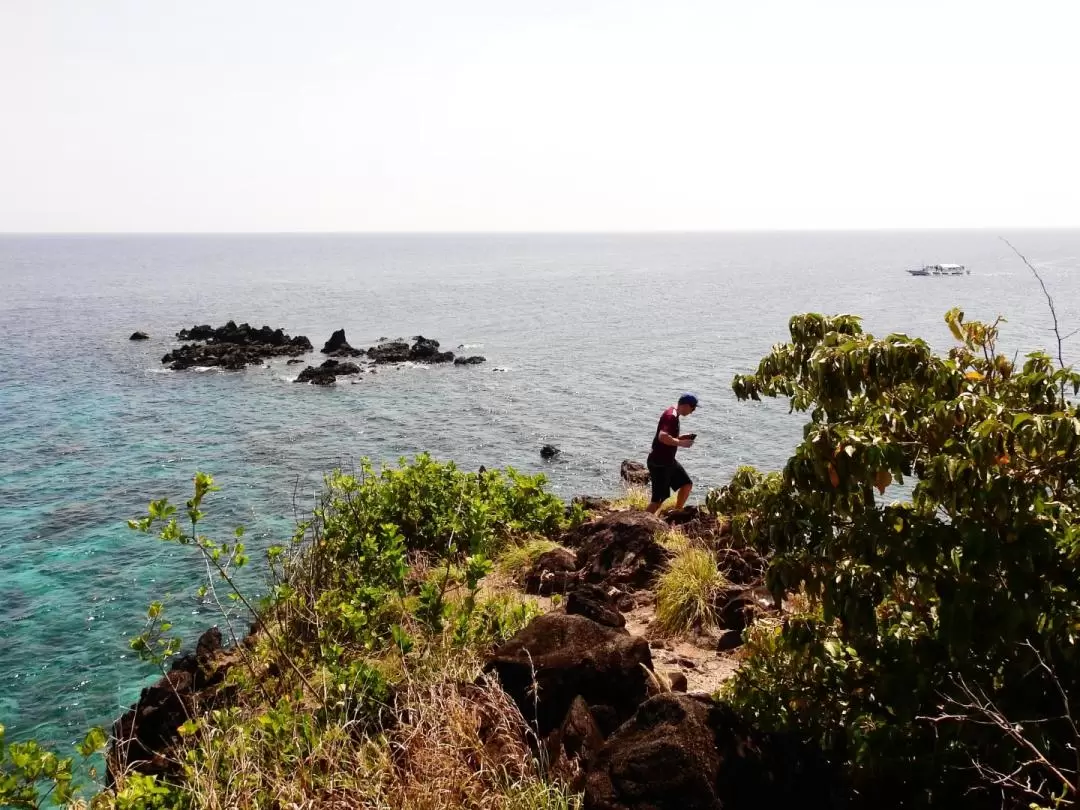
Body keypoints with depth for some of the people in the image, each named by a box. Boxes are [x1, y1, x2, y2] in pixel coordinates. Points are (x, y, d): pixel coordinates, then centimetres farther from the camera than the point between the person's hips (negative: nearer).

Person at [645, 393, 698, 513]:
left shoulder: (674, 415, 13)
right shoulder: (671, 416, -20)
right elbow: (662, 436, -35)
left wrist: (683, 437, 9)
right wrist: (681, 443, -25)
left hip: (669, 461, 11)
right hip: (659, 463, -11)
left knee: (687, 484, 16)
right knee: (659, 498, -7)